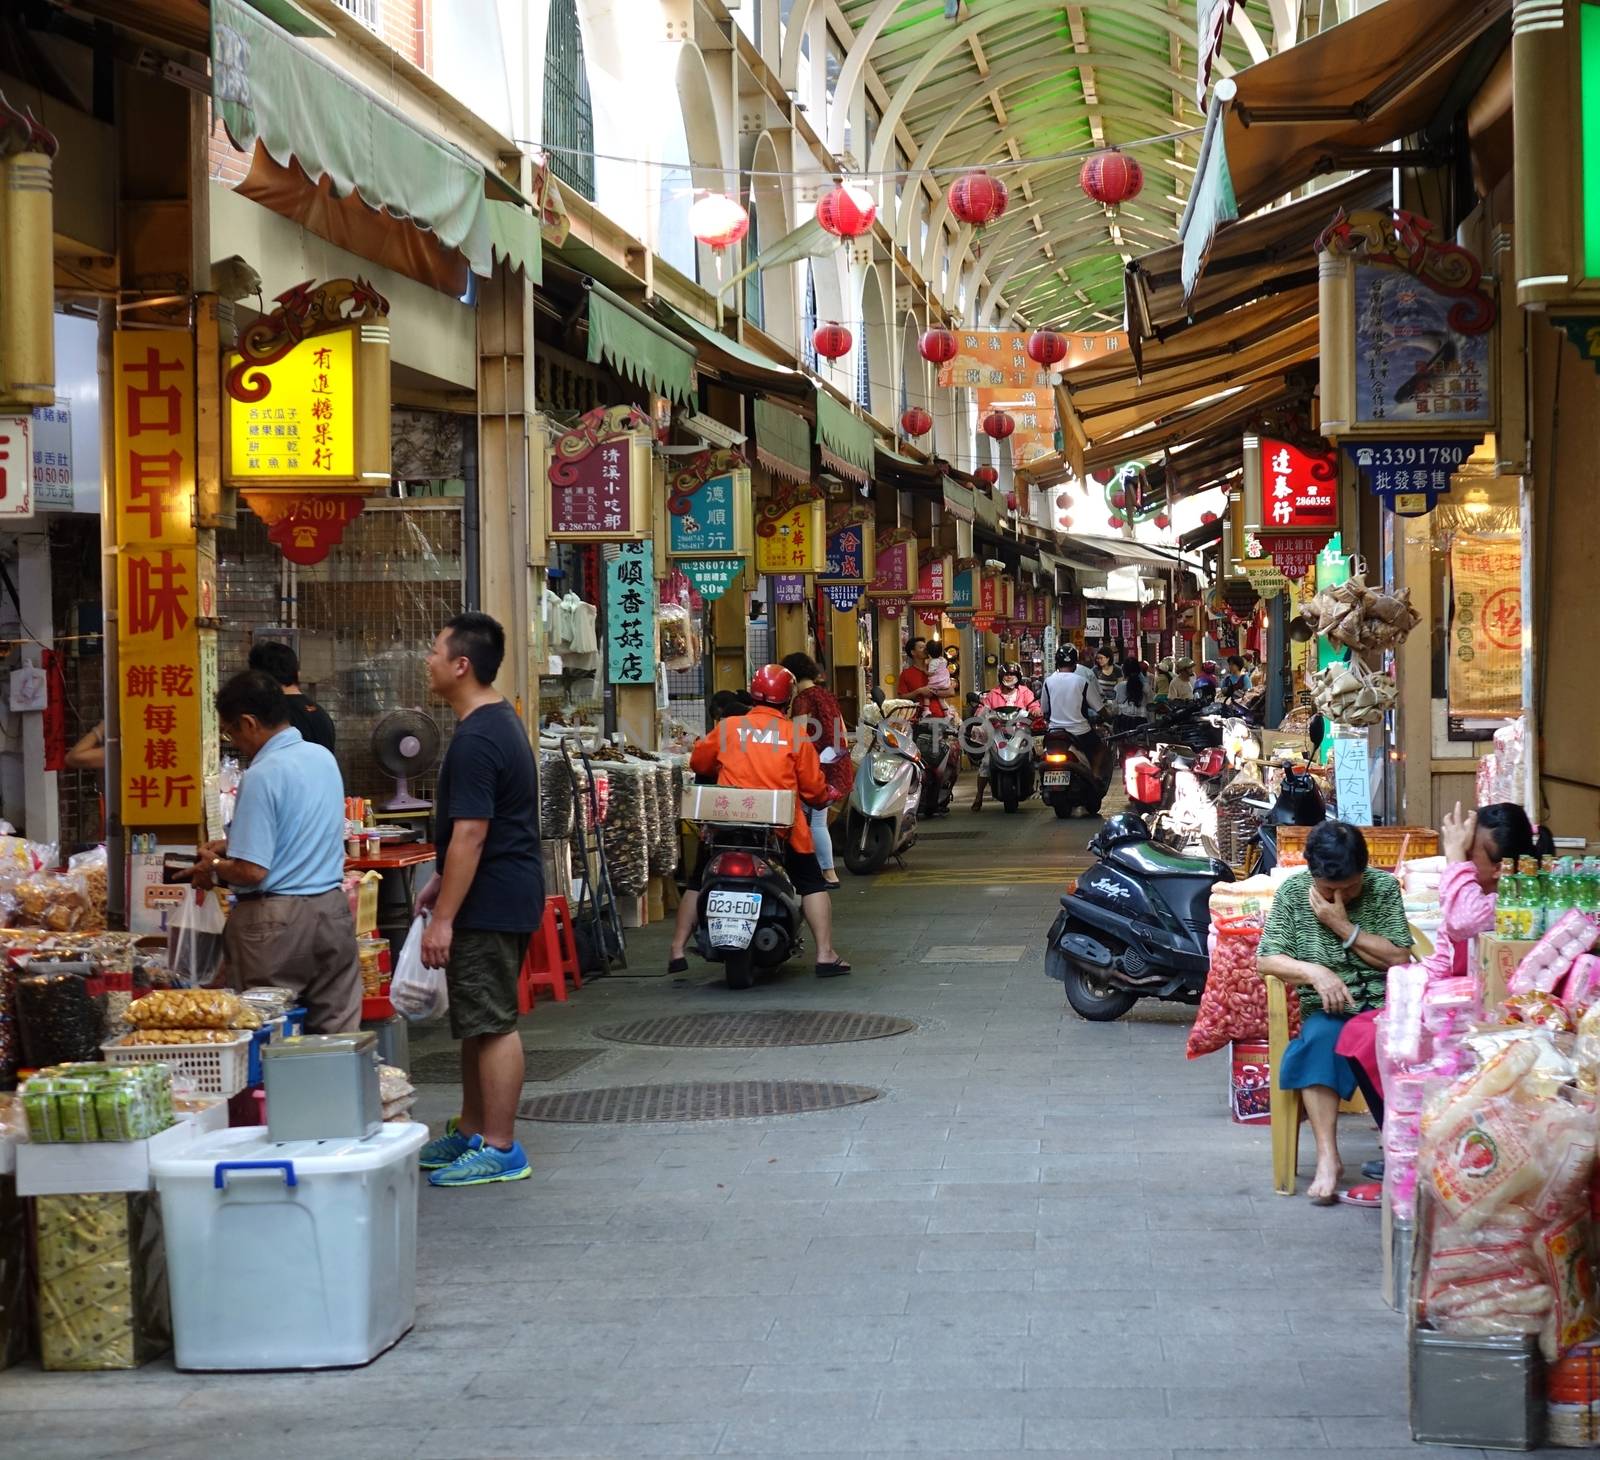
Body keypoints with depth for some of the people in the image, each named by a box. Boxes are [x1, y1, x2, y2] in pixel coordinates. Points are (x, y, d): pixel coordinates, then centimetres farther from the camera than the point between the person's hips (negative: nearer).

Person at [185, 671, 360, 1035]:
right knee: (337, 1031, 7)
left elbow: (253, 871, -19)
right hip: (333, 909, 7)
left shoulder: (263, 775, -16)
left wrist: (214, 869, 0)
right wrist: (232, 845, 24)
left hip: (278, 921, -7)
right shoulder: (324, 758, 8)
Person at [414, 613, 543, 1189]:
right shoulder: (502, 722, 13)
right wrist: (441, 882, 26)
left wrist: (444, 918, -21)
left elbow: (470, 836, -23)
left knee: (491, 1023, -5)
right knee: (479, 1020, 17)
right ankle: (470, 1131, 27)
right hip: (507, 896, 11)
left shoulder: (476, 741, -20)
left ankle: (500, 1150, 0)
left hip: (489, 902, -11)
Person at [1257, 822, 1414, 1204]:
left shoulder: (1384, 887, 2)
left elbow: (1399, 959, -4)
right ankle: (1327, 1158, -37)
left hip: (1383, 1003, 0)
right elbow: (1266, 960, 0)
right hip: (1328, 1010, 0)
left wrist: (1344, 926, -11)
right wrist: (1315, 972, -17)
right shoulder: (1294, 891, 4)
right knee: (1320, 1039, -36)